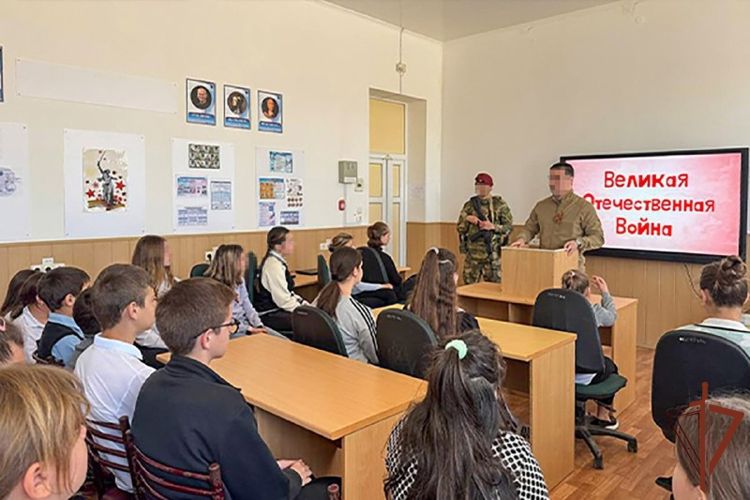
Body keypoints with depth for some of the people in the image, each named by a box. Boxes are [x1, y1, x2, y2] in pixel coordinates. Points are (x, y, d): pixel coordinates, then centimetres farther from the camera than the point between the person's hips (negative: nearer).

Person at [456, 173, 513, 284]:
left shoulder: (499, 204, 0)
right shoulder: (469, 205, 8)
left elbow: (509, 226, -2)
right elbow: (460, 228, 10)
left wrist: (493, 226, -16)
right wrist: (467, 219, -9)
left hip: (492, 254, -2)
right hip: (472, 254, 3)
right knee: (469, 285, 7)